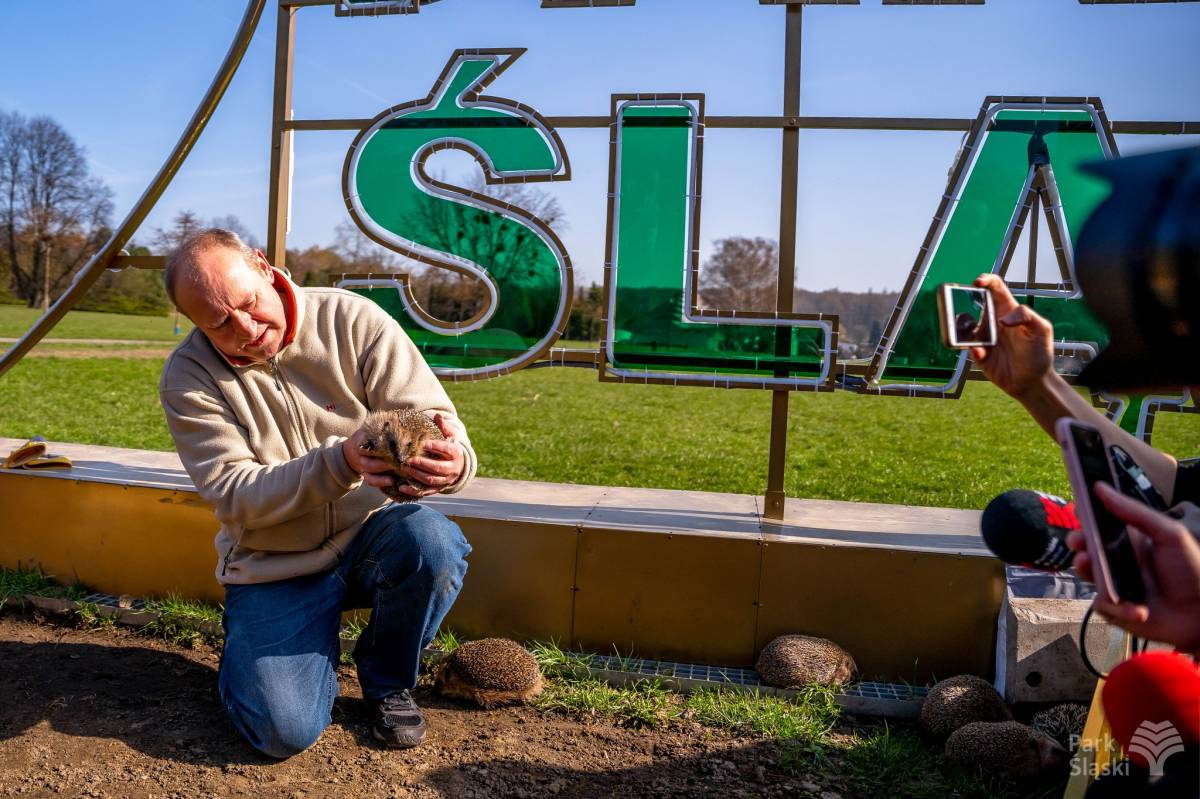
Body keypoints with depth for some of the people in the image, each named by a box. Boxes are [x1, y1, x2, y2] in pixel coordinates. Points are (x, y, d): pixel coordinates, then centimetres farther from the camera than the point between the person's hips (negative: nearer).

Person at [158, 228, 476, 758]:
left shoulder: (351, 320, -10)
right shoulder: (188, 377, -9)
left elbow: (430, 413, -14)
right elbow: (233, 496, -17)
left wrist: (453, 458, -41)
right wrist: (339, 462, -35)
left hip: (371, 532, 1)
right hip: (274, 567, -1)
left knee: (433, 541, -34)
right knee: (286, 732, -18)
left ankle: (387, 679, -3)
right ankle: (249, 645, 20)